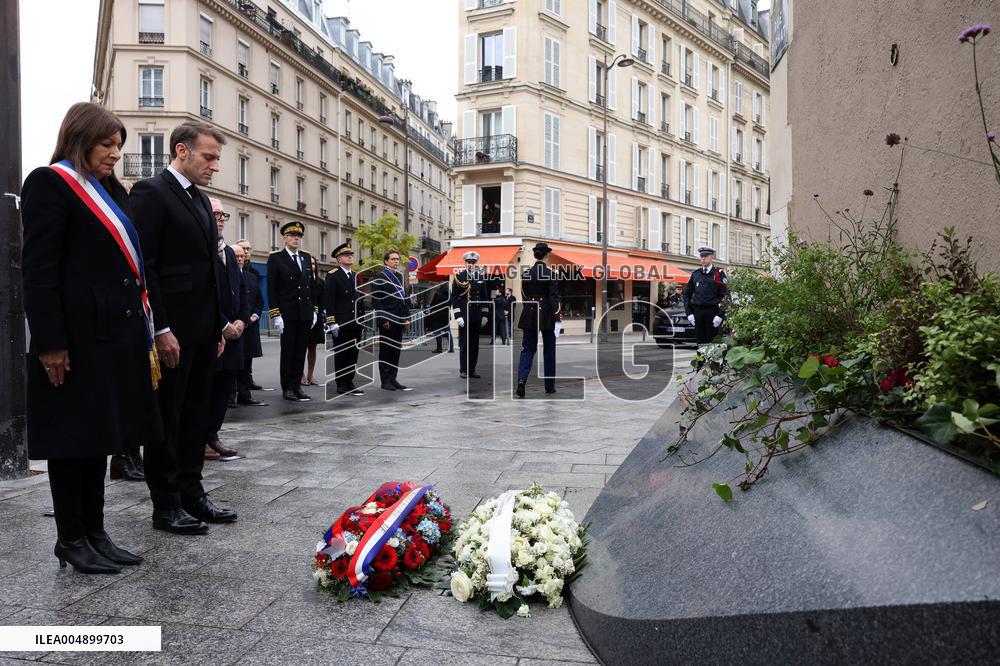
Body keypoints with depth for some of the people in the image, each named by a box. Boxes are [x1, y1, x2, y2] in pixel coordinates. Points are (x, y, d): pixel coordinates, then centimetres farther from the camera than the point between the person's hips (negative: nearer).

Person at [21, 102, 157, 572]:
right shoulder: (50, 183, -5)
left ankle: (94, 532, 23)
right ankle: (70, 539, 16)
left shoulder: (111, 191, 18)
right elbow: (38, 269, -13)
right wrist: (50, 343, -18)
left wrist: (142, 332, 12)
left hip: (116, 331, 8)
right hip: (77, 336, -8)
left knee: (100, 433, 12)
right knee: (73, 436, 3)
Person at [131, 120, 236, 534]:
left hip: (203, 331, 8)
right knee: (167, 419, 2)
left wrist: (219, 326, 15)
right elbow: (143, 267, -15)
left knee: (195, 417, 14)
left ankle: (191, 495, 25)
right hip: (171, 332, -8)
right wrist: (160, 329, -18)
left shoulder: (201, 200, 17)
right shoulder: (151, 192, -8)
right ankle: (165, 506, 13)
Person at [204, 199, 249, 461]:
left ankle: (211, 435, 22)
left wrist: (242, 321, 2)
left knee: (225, 386, 11)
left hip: (233, 331, 8)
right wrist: (223, 326, -15)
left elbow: (241, 289, 17)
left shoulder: (229, 252, 18)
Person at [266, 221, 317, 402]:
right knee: (288, 352, 1)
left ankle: (296, 385, 15)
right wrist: (275, 315, -13)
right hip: (287, 315, -5)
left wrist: (314, 311, 11)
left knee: (301, 352, 7)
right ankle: (287, 388, 10)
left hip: (306, 314, 5)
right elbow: (271, 288, -7)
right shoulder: (276, 258, -2)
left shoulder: (306, 257, 14)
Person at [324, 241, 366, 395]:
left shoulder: (356, 276, 17)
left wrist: (362, 321, 16)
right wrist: (332, 322, -16)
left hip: (356, 324, 6)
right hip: (341, 324, -6)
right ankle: (341, 385, 8)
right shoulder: (332, 276, -4)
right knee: (341, 355, 1)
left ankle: (349, 383, 16)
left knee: (353, 354, 8)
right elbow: (329, 301, -10)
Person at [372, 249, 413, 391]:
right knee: (385, 351, 0)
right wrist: (383, 320, -17)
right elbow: (377, 300, -12)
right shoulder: (380, 277, -7)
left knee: (396, 350, 10)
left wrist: (406, 318, 12)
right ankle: (385, 381, 5)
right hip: (387, 321, -7)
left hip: (398, 321, 7)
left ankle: (393, 378, 18)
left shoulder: (399, 276, 16)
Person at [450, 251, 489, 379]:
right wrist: (457, 315, -12)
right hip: (464, 316, -4)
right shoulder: (458, 276, -1)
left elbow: (483, 296, 15)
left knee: (475, 344, 7)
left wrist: (484, 314, 10)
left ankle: (472, 370, 14)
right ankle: (463, 370, 7)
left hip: (476, 317, 4)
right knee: (464, 344, 0)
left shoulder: (480, 276, 11)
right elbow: (454, 297, -4)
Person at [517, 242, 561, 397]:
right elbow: (554, 297, -15)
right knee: (549, 350, 10)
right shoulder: (551, 274, -9)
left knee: (528, 348, 6)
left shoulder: (526, 274, 2)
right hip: (547, 315, -2)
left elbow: (524, 296, 9)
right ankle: (549, 386, 18)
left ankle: (521, 379, -17)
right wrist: (557, 315, -16)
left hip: (530, 314, 3)